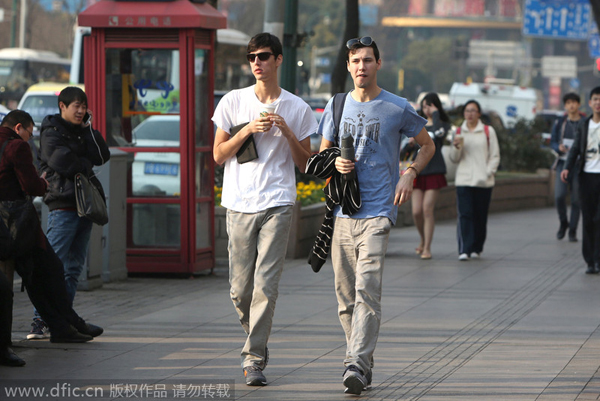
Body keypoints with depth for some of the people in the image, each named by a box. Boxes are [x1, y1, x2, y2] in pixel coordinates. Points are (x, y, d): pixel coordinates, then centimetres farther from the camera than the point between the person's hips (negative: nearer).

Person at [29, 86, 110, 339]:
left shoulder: (81, 132, 20)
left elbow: (102, 157, 10)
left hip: (85, 204, 8)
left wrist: (88, 128, 4)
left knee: (74, 267, 6)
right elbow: (62, 162, -17)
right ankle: (40, 322, -14)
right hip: (63, 205, -8)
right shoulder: (51, 133, -2)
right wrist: (86, 166, -2)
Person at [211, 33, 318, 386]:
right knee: (240, 288, 4)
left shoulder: (297, 109, 6)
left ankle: (254, 359, -9)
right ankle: (258, 341, 29)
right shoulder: (233, 102, 7)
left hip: (277, 203, -2)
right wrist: (248, 131, -8)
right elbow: (218, 155, 7)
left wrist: (287, 132, -8)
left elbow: (305, 163, 8)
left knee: (266, 284, -12)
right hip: (239, 203, 2)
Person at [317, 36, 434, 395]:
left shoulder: (397, 108, 2)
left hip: (378, 211, -4)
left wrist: (409, 174, -3)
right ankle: (363, 363, 16)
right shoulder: (337, 107, 11)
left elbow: (428, 145, 14)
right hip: (343, 212, 4)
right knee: (346, 294, 5)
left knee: (367, 289, -16)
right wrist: (335, 164, -3)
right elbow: (322, 154, 20)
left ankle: (357, 366, -22)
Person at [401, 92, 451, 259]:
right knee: (416, 211, -2)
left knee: (427, 210, -9)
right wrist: (410, 144, -4)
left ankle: (427, 248, -2)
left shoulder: (443, 125, 1)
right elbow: (407, 149, 20)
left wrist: (435, 114, -12)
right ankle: (423, 240, 23)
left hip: (434, 172, -4)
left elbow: (438, 133, -25)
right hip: (418, 171, 4)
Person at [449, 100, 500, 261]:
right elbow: (454, 159, 13)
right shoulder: (459, 132, 12)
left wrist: (488, 173, -6)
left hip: (483, 181, -1)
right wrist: (456, 147, -8)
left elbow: (495, 156, 7)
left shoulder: (488, 131, 7)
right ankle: (464, 250, -14)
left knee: (480, 216, 2)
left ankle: (477, 248, 14)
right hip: (463, 180, 1)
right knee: (465, 215, -10)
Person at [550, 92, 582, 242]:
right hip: (563, 164, 1)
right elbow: (553, 142, 12)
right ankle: (563, 223, 10)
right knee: (559, 196, -15)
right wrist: (559, 148, -10)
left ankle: (572, 232, 10)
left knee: (576, 200, -1)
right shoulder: (560, 123, 6)